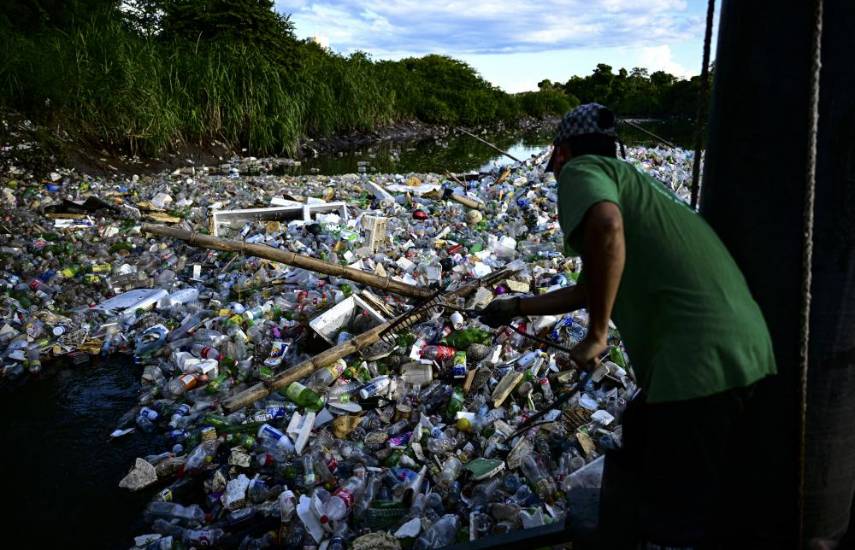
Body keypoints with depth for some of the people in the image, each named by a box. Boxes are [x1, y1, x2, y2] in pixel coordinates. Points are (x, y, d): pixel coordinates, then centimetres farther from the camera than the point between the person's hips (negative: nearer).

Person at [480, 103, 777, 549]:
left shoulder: (582, 169, 0)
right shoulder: (633, 182, 27)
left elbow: (607, 227, -26)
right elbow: (591, 289, 35)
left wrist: (596, 335, -16)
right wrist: (516, 308, 44)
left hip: (698, 363, -10)